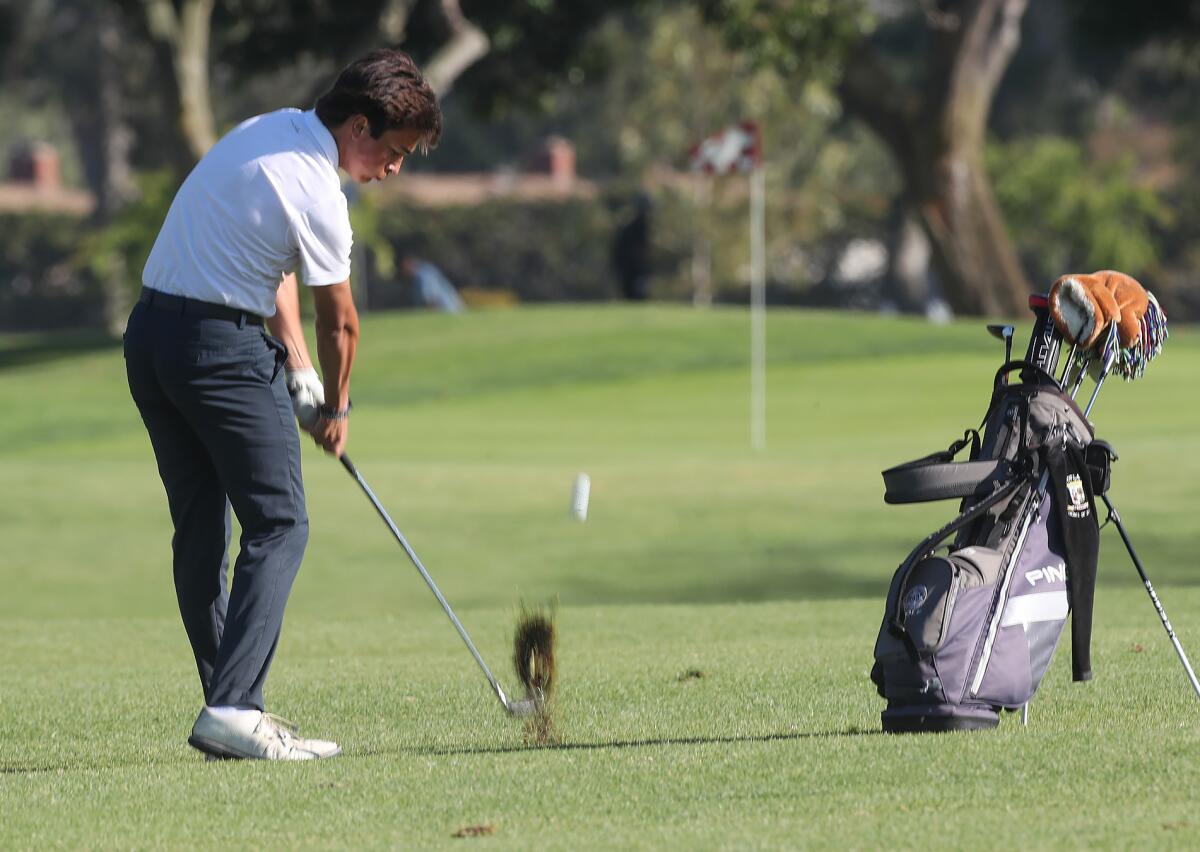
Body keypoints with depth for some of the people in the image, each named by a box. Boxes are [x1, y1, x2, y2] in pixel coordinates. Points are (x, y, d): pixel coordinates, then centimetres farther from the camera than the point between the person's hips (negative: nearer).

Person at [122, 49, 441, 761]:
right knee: (278, 524, -7)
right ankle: (233, 709, -18)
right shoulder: (316, 194, -16)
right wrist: (335, 410, 13)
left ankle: (229, 706, 12)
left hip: (151, 332, 10)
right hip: (224, 348, -10)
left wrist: (296, 363, 13)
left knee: (199, 529, 10)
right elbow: (339, 320, -2)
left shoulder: (271, 129, 12)